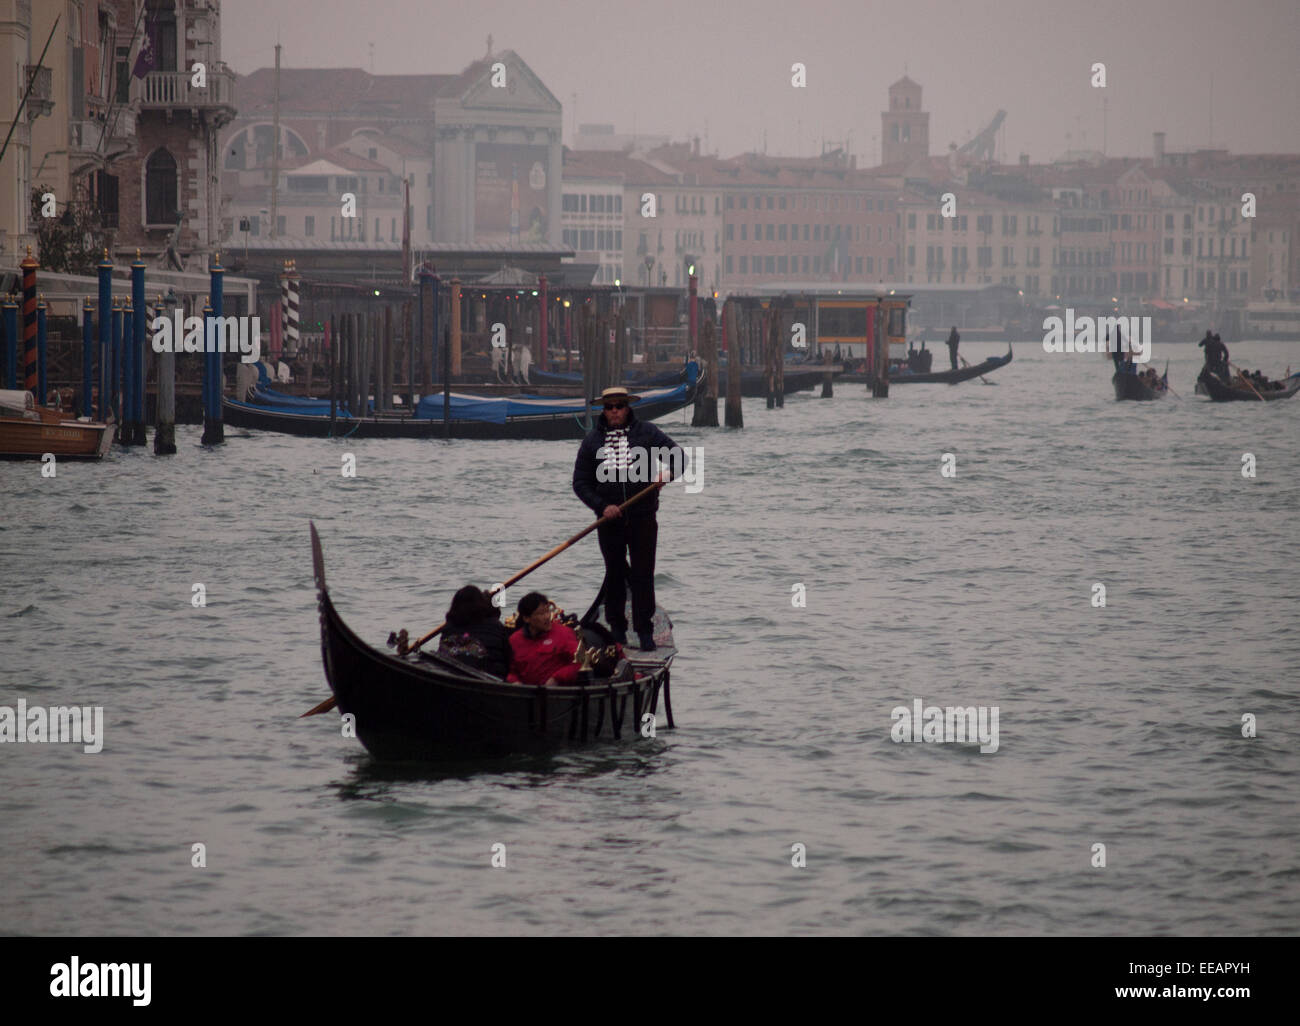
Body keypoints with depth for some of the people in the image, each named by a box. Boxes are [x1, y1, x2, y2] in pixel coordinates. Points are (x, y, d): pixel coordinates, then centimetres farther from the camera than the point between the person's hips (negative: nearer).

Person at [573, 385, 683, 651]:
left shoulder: (646, 432, 2)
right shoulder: (592, 440, 4)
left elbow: (678, 454, 3)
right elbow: (580, 482, 4)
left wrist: (669, 472, -19)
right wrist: (602, 506, -10)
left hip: (642, 517, -1)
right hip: (609, 519, 1)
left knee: (643, 574, -3)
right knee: (614, 574, 8)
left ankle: (644, 630, 3)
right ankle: (617, 627, 19)